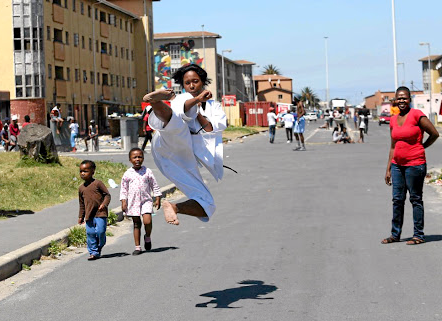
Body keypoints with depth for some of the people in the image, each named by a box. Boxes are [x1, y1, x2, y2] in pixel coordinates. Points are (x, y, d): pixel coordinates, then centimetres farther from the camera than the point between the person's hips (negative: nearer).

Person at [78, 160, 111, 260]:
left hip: (100, 213, -5)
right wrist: (81, 216, 18)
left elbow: (107, 194, -2)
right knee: (90, 233, 1)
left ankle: (100, 246, 18)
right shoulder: (81, 188, 13)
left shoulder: (97, 183, -2)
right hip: (89, 215, 5)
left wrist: (104, 204, -19)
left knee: (100, 231, -11)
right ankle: (93, 252, 10)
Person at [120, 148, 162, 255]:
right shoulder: (127, 174, 2)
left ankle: (147, 237, 13)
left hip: (146, 200, -1)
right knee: (136, 224, 6)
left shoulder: (147, 172, 2)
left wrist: (158, 199, 4)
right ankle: (137, 247, 13)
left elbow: (155, 186, 8)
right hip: (133, 201, 1)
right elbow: (123, 189, 7)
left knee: (147, 221, -17)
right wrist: (123, 202, 1)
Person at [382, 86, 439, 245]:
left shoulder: (417, 115, -10)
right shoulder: (393, 120, 9)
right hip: (397, 165, 6)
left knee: (416, 199, 2)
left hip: (415, 164, -6)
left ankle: (419, 235, 11)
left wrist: (421, 147, 4)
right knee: (397, 199, 10)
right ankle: (395, 234, 19)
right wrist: (388, 169, 13)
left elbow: (434, 134, -6)